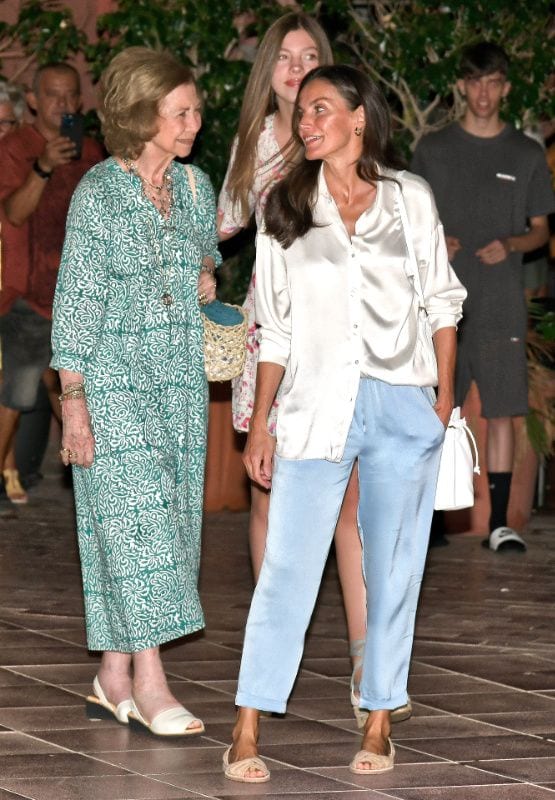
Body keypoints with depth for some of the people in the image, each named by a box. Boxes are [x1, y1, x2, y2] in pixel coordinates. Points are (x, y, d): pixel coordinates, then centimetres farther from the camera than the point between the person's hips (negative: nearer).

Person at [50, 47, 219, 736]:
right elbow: (77, 299, -8)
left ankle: (114, 674, 14)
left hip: (182, 380, 6)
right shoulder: (99, 193, -8)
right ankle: (149, 682, -9)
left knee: (171, 520, 6)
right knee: (135, 518, -10)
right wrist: (73, 401, -12)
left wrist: (207, 276, 0)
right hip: (115, 376, -6)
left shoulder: (195, 187, 9)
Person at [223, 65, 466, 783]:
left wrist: (445, 397, 3)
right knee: (287, 569, -7)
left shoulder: (410, 199, 6)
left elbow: (441, 303, 10)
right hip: (317, 408, 0)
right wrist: (259, 425, 4)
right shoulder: (286, 207, 7)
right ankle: (246, 734, -5)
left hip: (403, 406, 0)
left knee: (393, 569, 5)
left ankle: (379, 724, 15)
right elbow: (275, 328, 8)